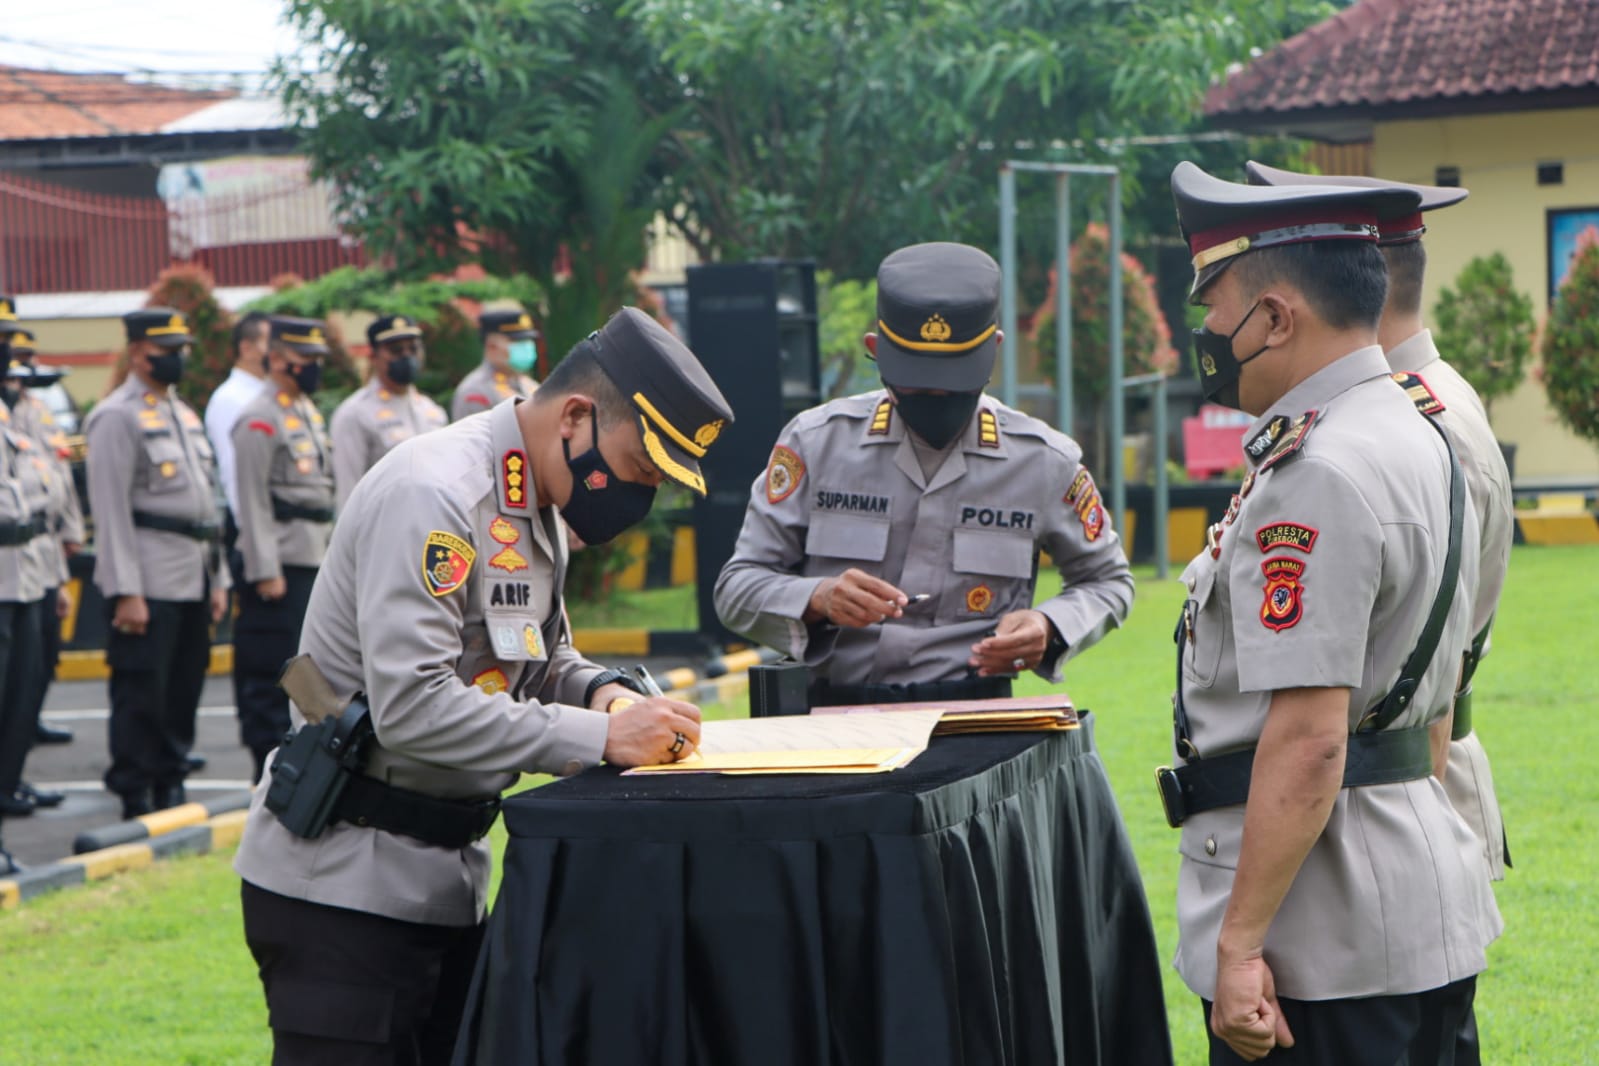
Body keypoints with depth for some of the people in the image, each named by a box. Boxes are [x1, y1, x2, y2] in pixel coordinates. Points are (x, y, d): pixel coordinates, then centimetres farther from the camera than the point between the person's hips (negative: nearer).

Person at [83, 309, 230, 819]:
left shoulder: (186, 415, 19)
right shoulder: (117, 417, -8)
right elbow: (111, 509, -14)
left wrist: (217, 580, 17)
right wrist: (126, 592, -18)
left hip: (193, 580, 8)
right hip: (149, 582, -8)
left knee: (184, 690, 11)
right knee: (142, 694, -6)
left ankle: (170, 787, 20)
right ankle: (135, 800, 0)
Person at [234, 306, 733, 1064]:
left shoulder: (537, 509, 10)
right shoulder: (434, 495, -20)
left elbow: (544, 659, 21)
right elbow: (410, 705, -28)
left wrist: (606, 694, -2)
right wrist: (600, 738, -26)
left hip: (447, 880, 10)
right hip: (341, 886, -10)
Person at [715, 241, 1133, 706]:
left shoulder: (1044, 461, 7)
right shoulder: (817, 442, 6)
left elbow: (1108, 583, 21)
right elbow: (737, 588, 6)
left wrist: (1049, 628, -1)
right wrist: (818, 599, -16)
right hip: (835, 726, 1)